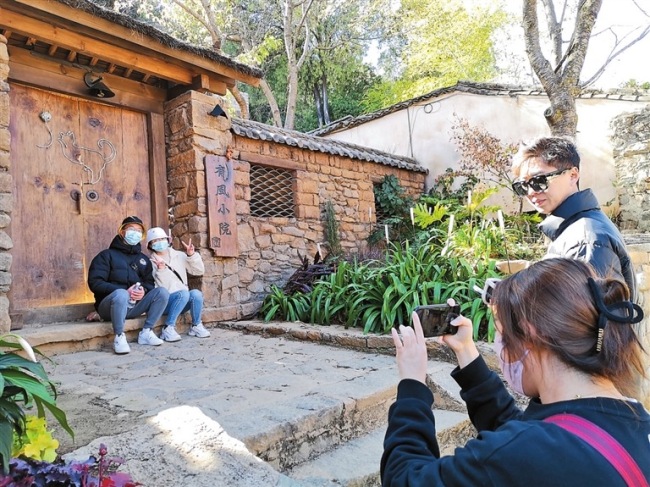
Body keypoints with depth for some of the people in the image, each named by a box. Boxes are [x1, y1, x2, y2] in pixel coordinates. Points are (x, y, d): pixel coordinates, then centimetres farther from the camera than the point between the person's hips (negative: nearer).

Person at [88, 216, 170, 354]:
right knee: (121, 294, -38)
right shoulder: (107, 255, 3)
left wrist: (144, 290, -13)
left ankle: (146, 332, -12)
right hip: (109, 305, -4)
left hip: (134, 306, 5)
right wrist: (126, 291, -20)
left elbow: (150, 283, 13)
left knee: (162, 292, -17)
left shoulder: (143, 259, 18)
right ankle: (119, 337, -22)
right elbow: (95, 282, -9)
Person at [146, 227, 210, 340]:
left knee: (196, 293, -28)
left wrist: (191, 255, -8)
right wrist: (160, 271, -26)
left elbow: (199, 271, 4)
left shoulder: (179, 256, 9)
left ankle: (196, 326, -8)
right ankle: (168, 328, -23)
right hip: (163, 303, -3)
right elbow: (159, 288, -11)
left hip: (183, 303, 3)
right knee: (184, 293, -32)